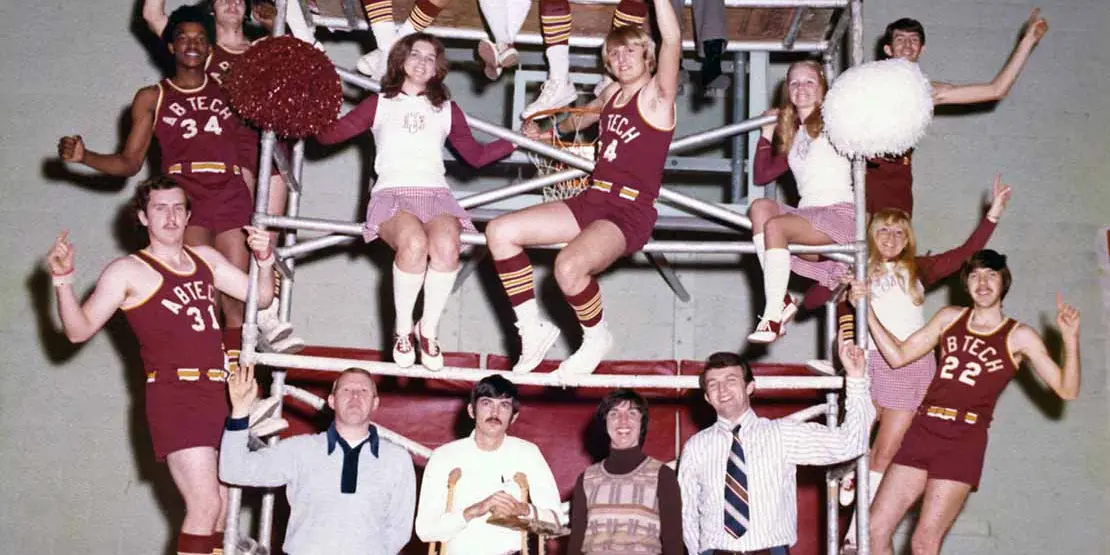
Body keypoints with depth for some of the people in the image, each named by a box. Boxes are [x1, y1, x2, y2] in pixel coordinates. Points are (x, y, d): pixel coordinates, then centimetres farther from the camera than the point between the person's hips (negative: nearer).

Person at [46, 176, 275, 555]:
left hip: (219, 395, 7)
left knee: (221, 508, 10)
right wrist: (63, 280, -19)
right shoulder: (128, 272, -1)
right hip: (175, 397, -7)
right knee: (205, 505, -16)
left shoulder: (205, 258, 16)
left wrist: (264, 258, -1)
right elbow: (79, 330, -5)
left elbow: (261, 296, 18)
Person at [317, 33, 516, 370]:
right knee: (414, 243, -38)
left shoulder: (447, 110, 25)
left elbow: (476, 156, 28)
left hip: (436, 195, 2)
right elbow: (328, 134, 15)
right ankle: (402, 329, -17)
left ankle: (429, 330, -17)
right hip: (392, 194, -2)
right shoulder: (379, 105, 20)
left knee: (447, 247, -35)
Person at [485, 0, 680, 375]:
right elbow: (582, 118, 40)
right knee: (500, 232, -3)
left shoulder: (657, 94, -5)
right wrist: (546, 133, 32)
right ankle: (533, 331, 5)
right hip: (593, 201, 8)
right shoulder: (612, 94, 16)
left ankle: (597, 339, -4)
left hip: (631, 214, -8)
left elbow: (672, 39, -21)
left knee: (569, 266, -35)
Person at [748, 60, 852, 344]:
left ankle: (773, 317, -32)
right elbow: (762, 175, 21)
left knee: (774, 226, -29)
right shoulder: (791, 137, 23)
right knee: (761, 206, -22)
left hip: (839, 213, -6)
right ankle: (781, 301, -29)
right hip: (807, 213, 6)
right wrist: (766, 134, 17)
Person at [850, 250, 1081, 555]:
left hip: (964, 442, -4)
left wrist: (1070, 337, -17)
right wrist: (866, 310, 6)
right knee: (875, 530, -1)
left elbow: (1067, 390, -3)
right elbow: (898, 356, 14)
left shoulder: (1019, 337, 2)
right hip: (922, 430, 4)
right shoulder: (950, 317, 13)